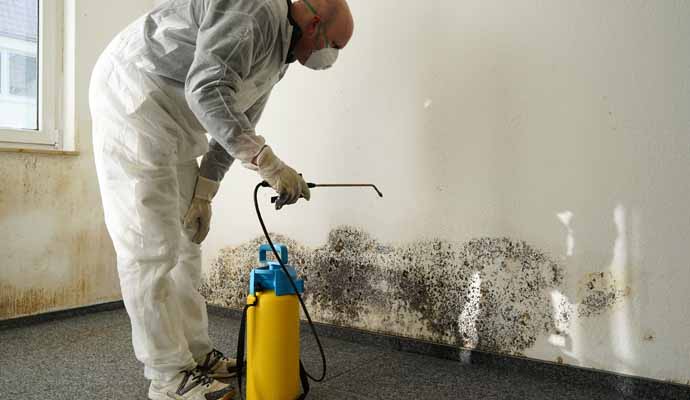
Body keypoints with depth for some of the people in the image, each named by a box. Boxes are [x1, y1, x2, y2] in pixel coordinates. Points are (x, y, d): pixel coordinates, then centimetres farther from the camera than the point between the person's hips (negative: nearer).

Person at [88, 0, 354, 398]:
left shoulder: (279, 54, 13)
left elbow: (236, 123, 14)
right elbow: (207, 90, -30)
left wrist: (204, 192, 9)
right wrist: (268, 162, -31)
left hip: (174, 125, 10)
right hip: (134, 99, -10)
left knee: (185, 242, 9)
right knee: (151, 247, -9)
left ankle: (196, 355, 18)